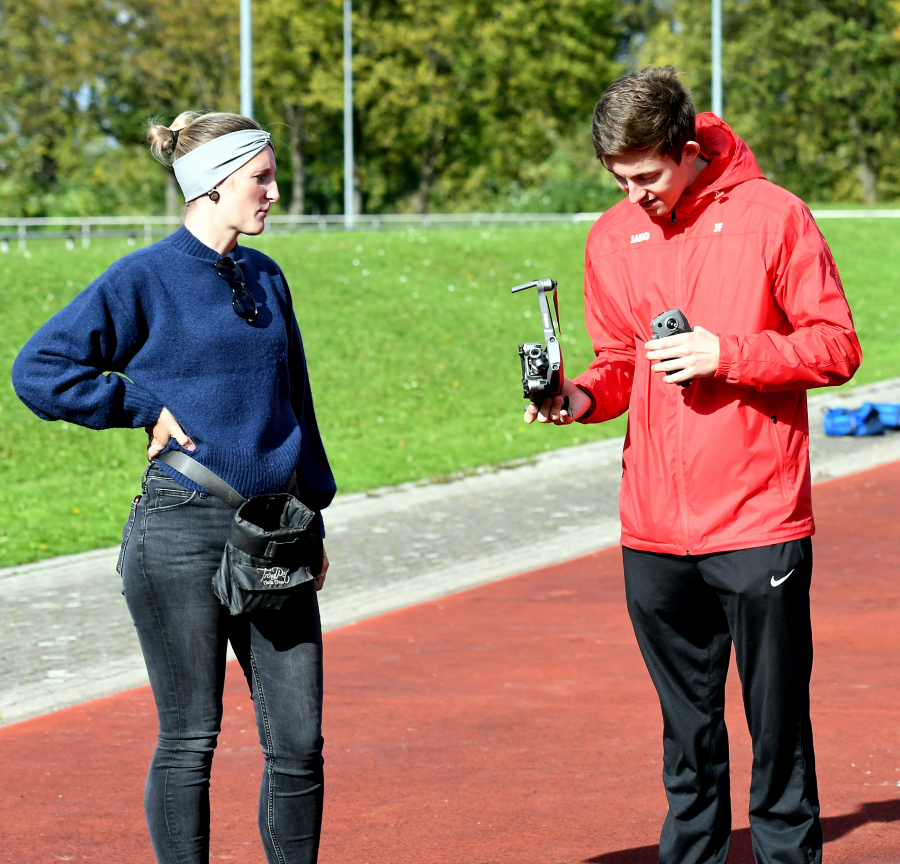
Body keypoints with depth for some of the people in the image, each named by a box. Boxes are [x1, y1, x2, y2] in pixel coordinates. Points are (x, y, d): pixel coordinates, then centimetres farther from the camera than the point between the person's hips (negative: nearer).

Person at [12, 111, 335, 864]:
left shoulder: (265, 278, 14)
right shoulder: (145, 279, -5)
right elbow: (39, 371, -7)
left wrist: (313, 518, 20)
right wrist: (147, 406, -9)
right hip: (182, 533, -6)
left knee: (299, 740, 4)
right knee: (190, 742, 1)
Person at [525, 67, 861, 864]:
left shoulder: (771, 217, -4)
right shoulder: (614, 237, 9)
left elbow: (837, 346, -4)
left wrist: (725, 353, -15)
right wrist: (583, 396, -4)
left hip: (759, 525, -4)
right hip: (655, 530, 4)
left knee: (778, 726, 0)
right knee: (688, 731, 13)